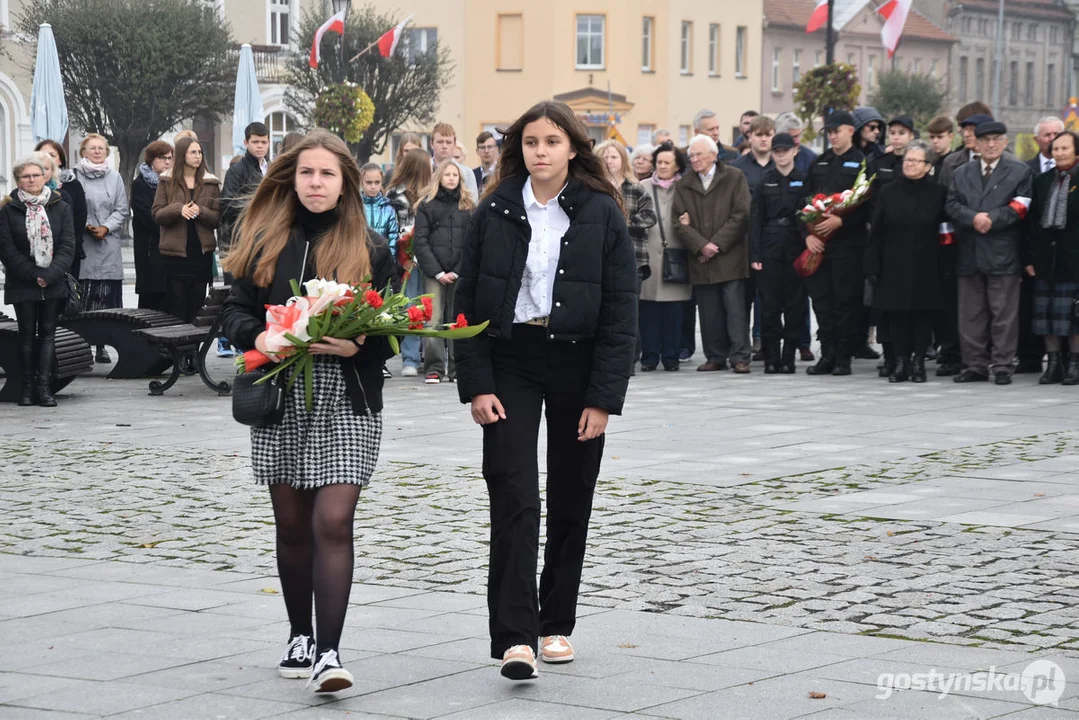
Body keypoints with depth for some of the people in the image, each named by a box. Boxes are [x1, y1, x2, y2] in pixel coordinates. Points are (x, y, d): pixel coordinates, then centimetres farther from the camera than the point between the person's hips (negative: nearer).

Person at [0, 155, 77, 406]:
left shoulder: (60, 208, 4)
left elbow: (68, 246, -1)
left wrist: (50, 275, -13)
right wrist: (33, 275, -12)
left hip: (54, 284, 1)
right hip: (22, 285, -1)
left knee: (48, 333, -1)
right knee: (27, 334, 2)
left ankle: (44, 386, -3)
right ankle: (28, 386, 6)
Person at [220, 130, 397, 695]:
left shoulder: (370, 249, 4)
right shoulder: (266, 242, 9)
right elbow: (235, 311, 9)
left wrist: (356, 345, -16)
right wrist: (258, 337, -12)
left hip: (346, 402, -3)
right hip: (279, 398, 3)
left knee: (333, 522, -13)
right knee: (291, 524, 10)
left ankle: (328, 652, -15)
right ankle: (300, 637, 26)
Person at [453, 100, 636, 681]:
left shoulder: (602, 214, -3)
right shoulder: (494, 213, 1)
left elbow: (621, 311, -4)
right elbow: (469, 302, 3)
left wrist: (603, 397, -10)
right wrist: (477, 384, -6)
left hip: (576, 363, 0)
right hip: (510, 362, 0)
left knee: (570, 499, 9)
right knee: (514, 497, -11)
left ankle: (557, 625, 23)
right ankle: (516, 637, -14)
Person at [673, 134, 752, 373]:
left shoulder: (734, 178, 2)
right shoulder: (684, 185, 13)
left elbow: (741, 216, -5)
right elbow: (681, 222, 5)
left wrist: (717, 244, -11)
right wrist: (701, 246, -10)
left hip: (730, 257, -3)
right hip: (701, 261, 3)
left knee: (735, 308, -6)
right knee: (709, 312, 4)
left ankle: (739, 357, -3)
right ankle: (715, 357, 11)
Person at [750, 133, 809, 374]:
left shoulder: (803, 180, 4)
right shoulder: (765, 182, 7)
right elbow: (756, 219, 4)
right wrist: (755, 254, -3)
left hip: (795, 248, -1)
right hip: (770, 248, 1)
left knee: (795, 303, 1)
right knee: (769, 303, -1)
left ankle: (789, 356, 8)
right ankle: (771, 358, 4)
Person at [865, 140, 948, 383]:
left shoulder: (938, 193, 1)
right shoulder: (887, 192, 6)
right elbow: (876, 232, 4)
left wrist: (945, 266, -3)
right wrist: (873, 267, -2)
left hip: (925, 269, -1)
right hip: (894, 266, 1)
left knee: (923, 315, 2)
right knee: (896, 315, 1)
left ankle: (918, 361, 11)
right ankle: (901, 361, 8)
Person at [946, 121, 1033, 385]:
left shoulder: (1020, 172, 5)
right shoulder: (962, 173, 16)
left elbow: (1019, 207, -6)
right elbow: (953, 205, 5)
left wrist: (992, 219, -16)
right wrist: (973, 218, -13)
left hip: (1003, 253, -4)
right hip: (970, 253, 4)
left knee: (1004, 313, -3)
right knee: (971, 314, 6)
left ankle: (1003, 366, 2)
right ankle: (976, 365, 12)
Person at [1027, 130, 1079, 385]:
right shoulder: (1042, 181, 11)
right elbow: (1033, 221, 10)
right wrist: (1031, 257, 4)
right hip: (1046, 257, 5)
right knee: (1046, 313, 6)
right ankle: (1054, 363, 12)